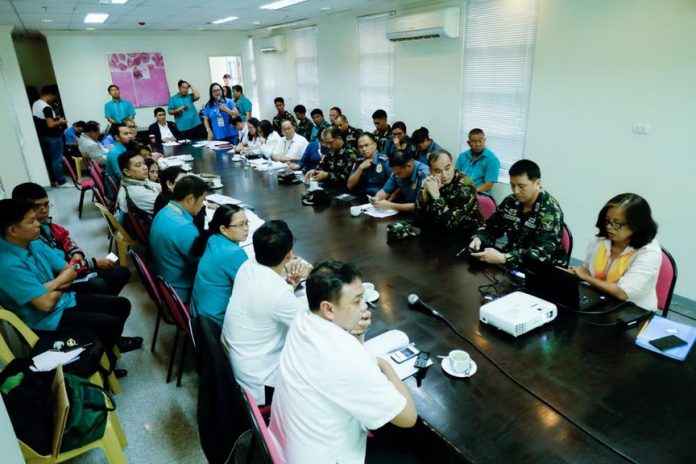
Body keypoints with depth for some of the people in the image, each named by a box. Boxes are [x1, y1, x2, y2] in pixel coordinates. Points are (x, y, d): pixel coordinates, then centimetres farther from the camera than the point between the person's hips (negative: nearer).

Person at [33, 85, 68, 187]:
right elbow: (50, 124, -25)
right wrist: (60, 121, -8)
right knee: (57, 160, -3)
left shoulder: (35, 104, 9)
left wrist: (55, 119, 15)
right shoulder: (47, 107, -21)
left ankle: (53, 180, 20)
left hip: (42, 136, 9)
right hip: (53, 137, -9)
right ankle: (61, 182, 1)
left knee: (48, 159, 13)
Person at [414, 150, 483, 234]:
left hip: (466, 237, -4)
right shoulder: (432, 182, -5)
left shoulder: (465, 185, -18)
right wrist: (425, 192, -21)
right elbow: (418, 216, -8)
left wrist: (435, 195, -31)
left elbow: (451, 223, -26)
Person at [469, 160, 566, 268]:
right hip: (511, 264, 6)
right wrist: (479, 238, -16)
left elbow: (541, 253, -27)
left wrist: (502, 258, -40)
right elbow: (492, 227, 7)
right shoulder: (510, 201, -1)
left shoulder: (550, 211, -18)